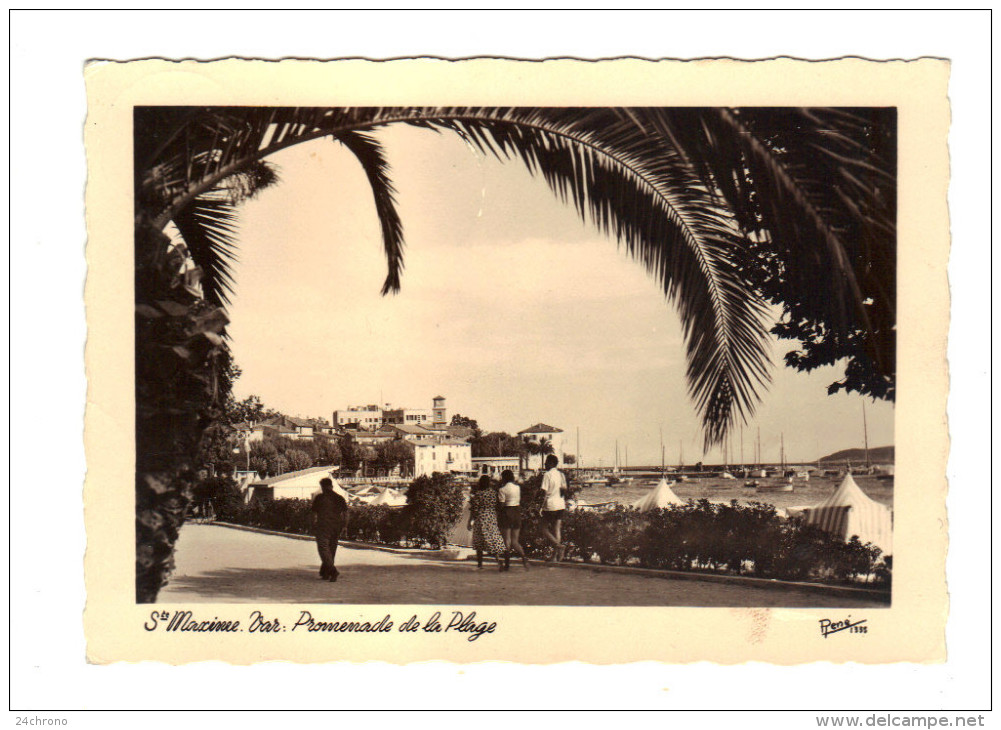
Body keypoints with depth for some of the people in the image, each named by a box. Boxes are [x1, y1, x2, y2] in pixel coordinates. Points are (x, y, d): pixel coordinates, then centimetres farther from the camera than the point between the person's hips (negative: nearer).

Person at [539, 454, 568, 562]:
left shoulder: (547, 475, -10)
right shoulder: (561, 475, 9)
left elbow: (544, 492, -12)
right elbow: (564, 490, 9)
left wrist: (542, 506, -7)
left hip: (550, 506, -6)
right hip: (560, 505, 6)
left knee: (545, 529, 4)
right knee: (557, 529, 7)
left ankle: (558, 545, -17)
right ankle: (555, 556, 5)